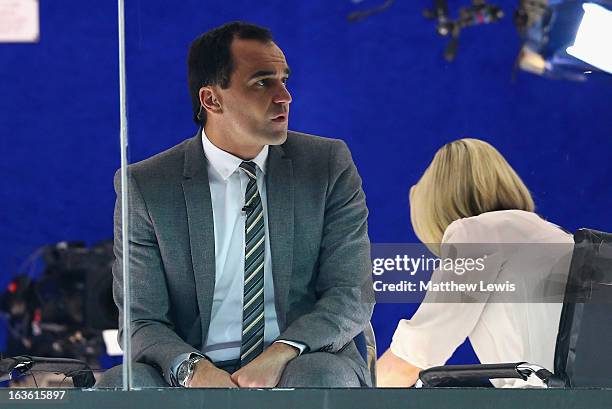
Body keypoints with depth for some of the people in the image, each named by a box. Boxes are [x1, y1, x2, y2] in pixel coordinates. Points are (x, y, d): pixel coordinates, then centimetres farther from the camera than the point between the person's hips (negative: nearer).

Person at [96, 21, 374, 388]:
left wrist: (280, 355, -18)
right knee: (120, 384, -32)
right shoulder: (145, 187, 2)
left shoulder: (329, 165, 6)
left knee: (321, 377, -36)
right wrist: (193, 368, -24)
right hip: (200, 376, 0)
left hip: (302, 366, 0)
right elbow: (143, 321, 0)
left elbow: (353, 295, 1)